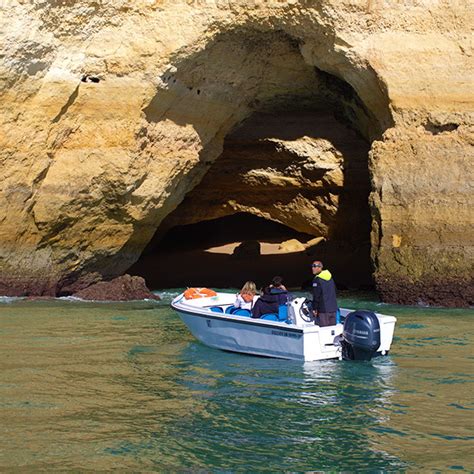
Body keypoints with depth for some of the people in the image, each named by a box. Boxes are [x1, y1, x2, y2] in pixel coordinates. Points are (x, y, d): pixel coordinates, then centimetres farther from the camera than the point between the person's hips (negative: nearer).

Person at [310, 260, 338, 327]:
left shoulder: (317, 279, -11)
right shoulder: (330, 278, 15)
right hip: (333, 308, 8)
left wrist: (314, 308, -9)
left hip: (323, 309, -8)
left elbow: (316, 296, -14)